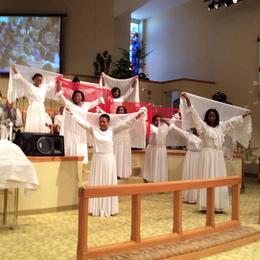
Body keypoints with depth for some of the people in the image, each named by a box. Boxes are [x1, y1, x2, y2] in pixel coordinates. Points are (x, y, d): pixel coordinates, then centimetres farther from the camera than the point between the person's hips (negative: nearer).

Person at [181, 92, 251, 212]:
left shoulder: (221, 126, 13)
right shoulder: (203, 126, -3)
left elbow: (233, 121, 25)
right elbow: (194, 114, -11)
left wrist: (244, 115, 36)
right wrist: (187, 99, -19)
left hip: (219, 156, 6)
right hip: (208, 156, -6)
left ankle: (218, 206, 12)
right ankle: (207, 205, -4)